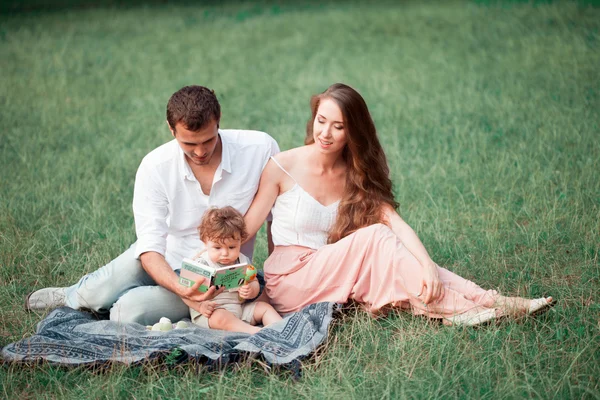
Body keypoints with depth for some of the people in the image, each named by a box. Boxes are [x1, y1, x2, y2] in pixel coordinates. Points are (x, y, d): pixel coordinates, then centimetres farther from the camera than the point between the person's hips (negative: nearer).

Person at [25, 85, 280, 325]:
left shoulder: (261, 149, -19)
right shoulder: (155, 167, -18)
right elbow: (150, 247, -21)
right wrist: (179, 289, -40)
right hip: (163, 257, 1)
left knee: (129, 312, -24)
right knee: (96, 295, -24)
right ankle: (78, 295, 17)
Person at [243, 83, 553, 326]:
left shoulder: (355, 175, 5)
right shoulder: (282, 167, -8)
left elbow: (396, 223, -10)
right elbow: (244, 229, -11)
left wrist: (428, 266, -26)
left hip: (330, 274, 5)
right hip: (287, 283, -5)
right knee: (374, 236, -24)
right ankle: (458, 309, -26)